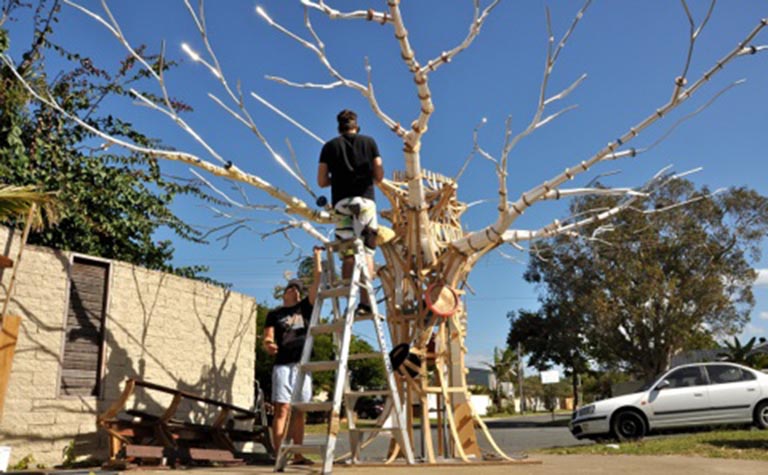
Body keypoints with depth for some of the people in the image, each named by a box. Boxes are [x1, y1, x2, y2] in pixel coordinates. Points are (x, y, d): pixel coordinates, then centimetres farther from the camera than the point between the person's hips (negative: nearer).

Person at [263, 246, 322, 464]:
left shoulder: (305, 308, 18)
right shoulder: (274, 314, 13)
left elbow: (317, 281, 12)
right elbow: (267, 338, 2)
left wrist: (317, 256, 12)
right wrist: (268, 344, -22)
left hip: (303, 364, 3)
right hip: (283, 365, -3)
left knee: (299, 411, 3)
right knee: (282, 409, -9)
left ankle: (298, 455, 6)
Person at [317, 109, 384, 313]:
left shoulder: (330, 146, 12)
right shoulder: (369, 142, 11)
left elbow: (322, 181, 8)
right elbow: (379, 176, 6)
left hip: (340, 202, 1)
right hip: (365, 200, -1)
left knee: (348, 254, 2)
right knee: (366, 251, -3)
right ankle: (365, 301, -15)